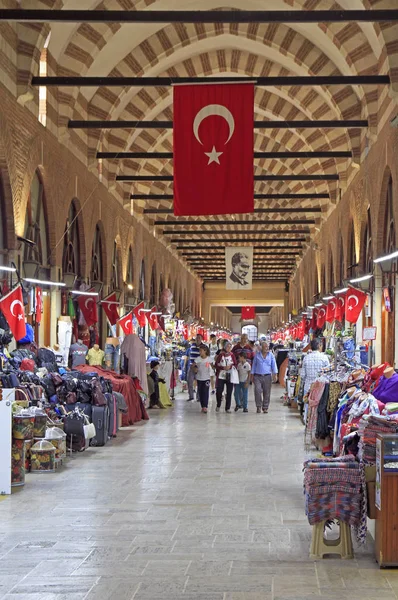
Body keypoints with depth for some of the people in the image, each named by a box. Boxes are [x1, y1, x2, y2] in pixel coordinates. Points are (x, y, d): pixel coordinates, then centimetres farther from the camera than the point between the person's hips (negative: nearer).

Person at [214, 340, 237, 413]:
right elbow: (216, 365, -3)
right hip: (221, 376, -2)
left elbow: (235, 365, 5)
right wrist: (223, 368, -17)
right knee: (219, 391, -6)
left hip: (230, 376, 2)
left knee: (229, 392, 0)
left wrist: (230, 366, -14)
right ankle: (218, 405, 17)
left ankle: (228, 408, 10)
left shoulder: (232, 355, 5)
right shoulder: (221, 355, -1)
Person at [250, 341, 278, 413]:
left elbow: (274, 365, 4)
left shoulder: (271, 355, 7)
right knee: (257, 390, -16)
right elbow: (254, 365, 14)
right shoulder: (257, 355, 9)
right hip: (257, 376, 0)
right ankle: (258, 406, -5)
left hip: (267, 376, 0)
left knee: (267, 392, 2)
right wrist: (252, 375, 12)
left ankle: (265, 407, 12)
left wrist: (275, 374, -9)